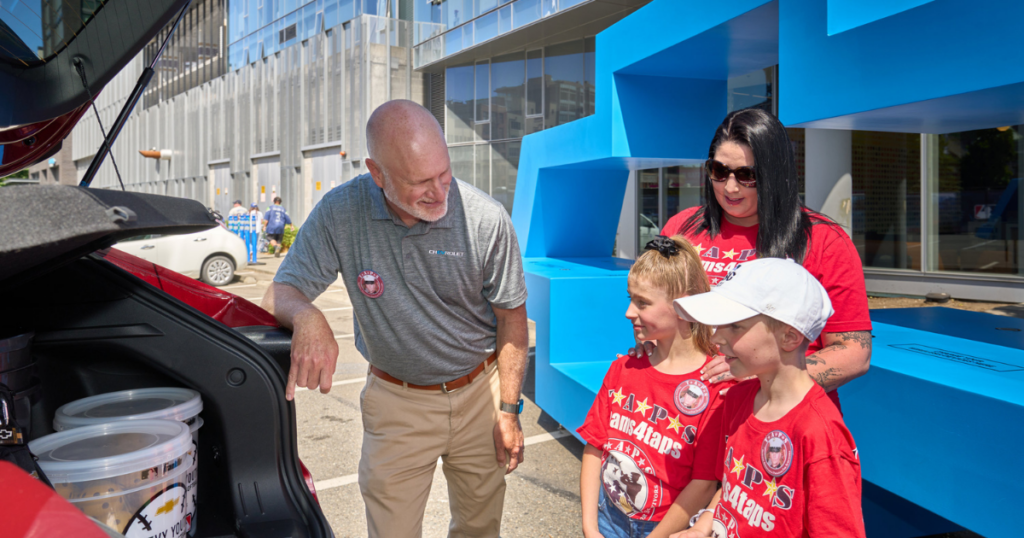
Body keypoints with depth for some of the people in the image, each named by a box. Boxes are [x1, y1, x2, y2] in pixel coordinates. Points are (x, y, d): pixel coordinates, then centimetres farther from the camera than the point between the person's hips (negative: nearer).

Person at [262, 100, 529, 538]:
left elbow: (511, 316, -7)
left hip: (478, 392, 1)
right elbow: (280, 294, -13)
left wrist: (508, 410, -5)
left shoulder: (487, 219, -19)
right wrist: (307, 318, -38)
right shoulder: (339, 213, -18)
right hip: (396, 402, 0)